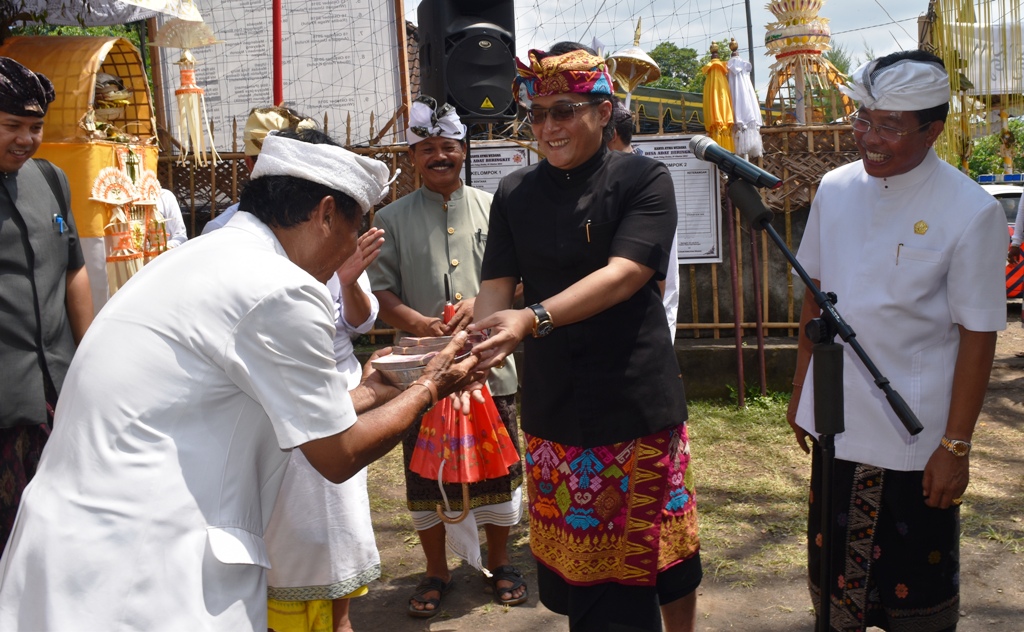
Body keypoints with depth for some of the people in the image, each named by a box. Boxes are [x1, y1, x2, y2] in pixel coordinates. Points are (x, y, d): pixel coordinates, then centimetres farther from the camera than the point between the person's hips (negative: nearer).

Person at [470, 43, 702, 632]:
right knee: (573, 551, 10)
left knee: (660, 545, 11)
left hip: (639, 401, -2)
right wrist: (473, 346, -23)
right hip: (552, 405, 3)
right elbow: (496, 287, -2)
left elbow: (624, 274, -20)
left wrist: (534, 318, -33)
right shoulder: (515, 194, 6)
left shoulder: (644, 180, -6)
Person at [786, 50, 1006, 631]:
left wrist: (956, 446, -12)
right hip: (837, 422, 4)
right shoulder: (836, 189, -1)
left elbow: (978, 336, -12)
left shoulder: (972, 212, -15)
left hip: (916, 437, -4)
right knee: (836, 567, 19)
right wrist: (800, 387, 11)